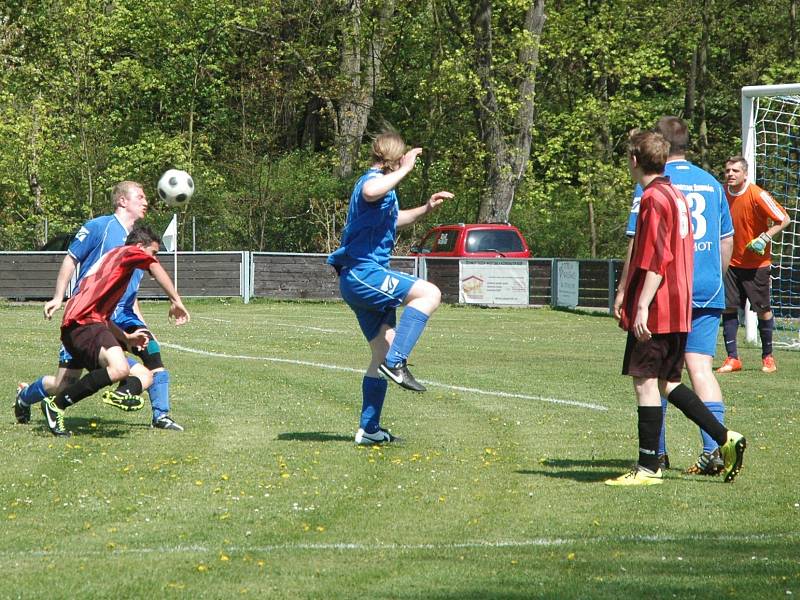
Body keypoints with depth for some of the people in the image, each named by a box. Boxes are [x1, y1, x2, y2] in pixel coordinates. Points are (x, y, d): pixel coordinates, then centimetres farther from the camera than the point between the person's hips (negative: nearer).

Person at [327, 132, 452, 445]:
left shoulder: (382, 185, 22)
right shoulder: (373, 181, -11)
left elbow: (394, 218, 43)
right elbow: (370, 193, -39)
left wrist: (426, 209, 32)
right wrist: (404, 169, -29)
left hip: (361, 281, 11)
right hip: (362, 274, -11)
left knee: (383, 353, 11)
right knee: (429, 293, -23)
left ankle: (369, 429, 14)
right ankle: (396, 362, -28)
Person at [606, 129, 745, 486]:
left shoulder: (653, 199, -13)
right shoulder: (676, 196, 16)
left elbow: (656, 260, -20)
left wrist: (642, 306, -21)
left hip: (655, 310, -9)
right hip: (678, 309, 9)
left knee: (645, 383, -5)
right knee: (667, 383, 14)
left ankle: (648, 467, -3)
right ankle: (726, 439, 10)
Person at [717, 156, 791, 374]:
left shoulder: (757, 196, -16)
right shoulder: (722, 194, 0)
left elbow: (784, 219, -11)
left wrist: (764, 238, -20)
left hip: (756, 263, -4)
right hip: (732, 263, 4)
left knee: (762, 309, 2)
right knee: (728, 308, -2)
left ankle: (768, 357, 17)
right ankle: (732, 358, 3)